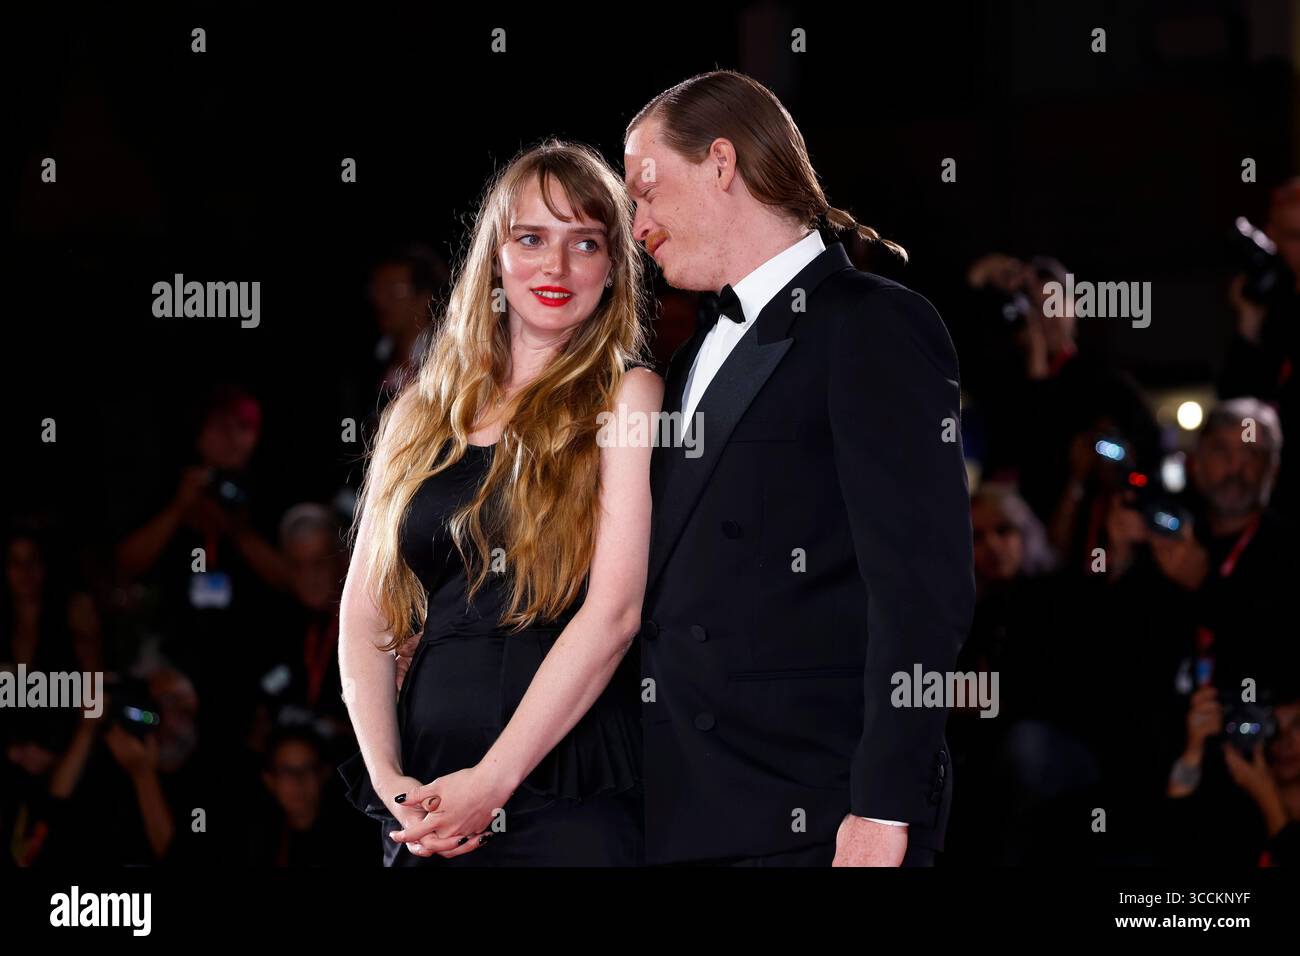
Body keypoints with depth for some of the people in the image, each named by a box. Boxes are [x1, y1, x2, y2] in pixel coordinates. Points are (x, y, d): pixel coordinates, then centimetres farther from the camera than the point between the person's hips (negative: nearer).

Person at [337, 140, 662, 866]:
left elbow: (615, 611, -10)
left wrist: (494, 780, -15)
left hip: (571, 801, -4)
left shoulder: (625, 397, 0)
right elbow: (365, 614, 9)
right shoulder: (422, 415, 12)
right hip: (428, 807, 4)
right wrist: (388, 779, -5)